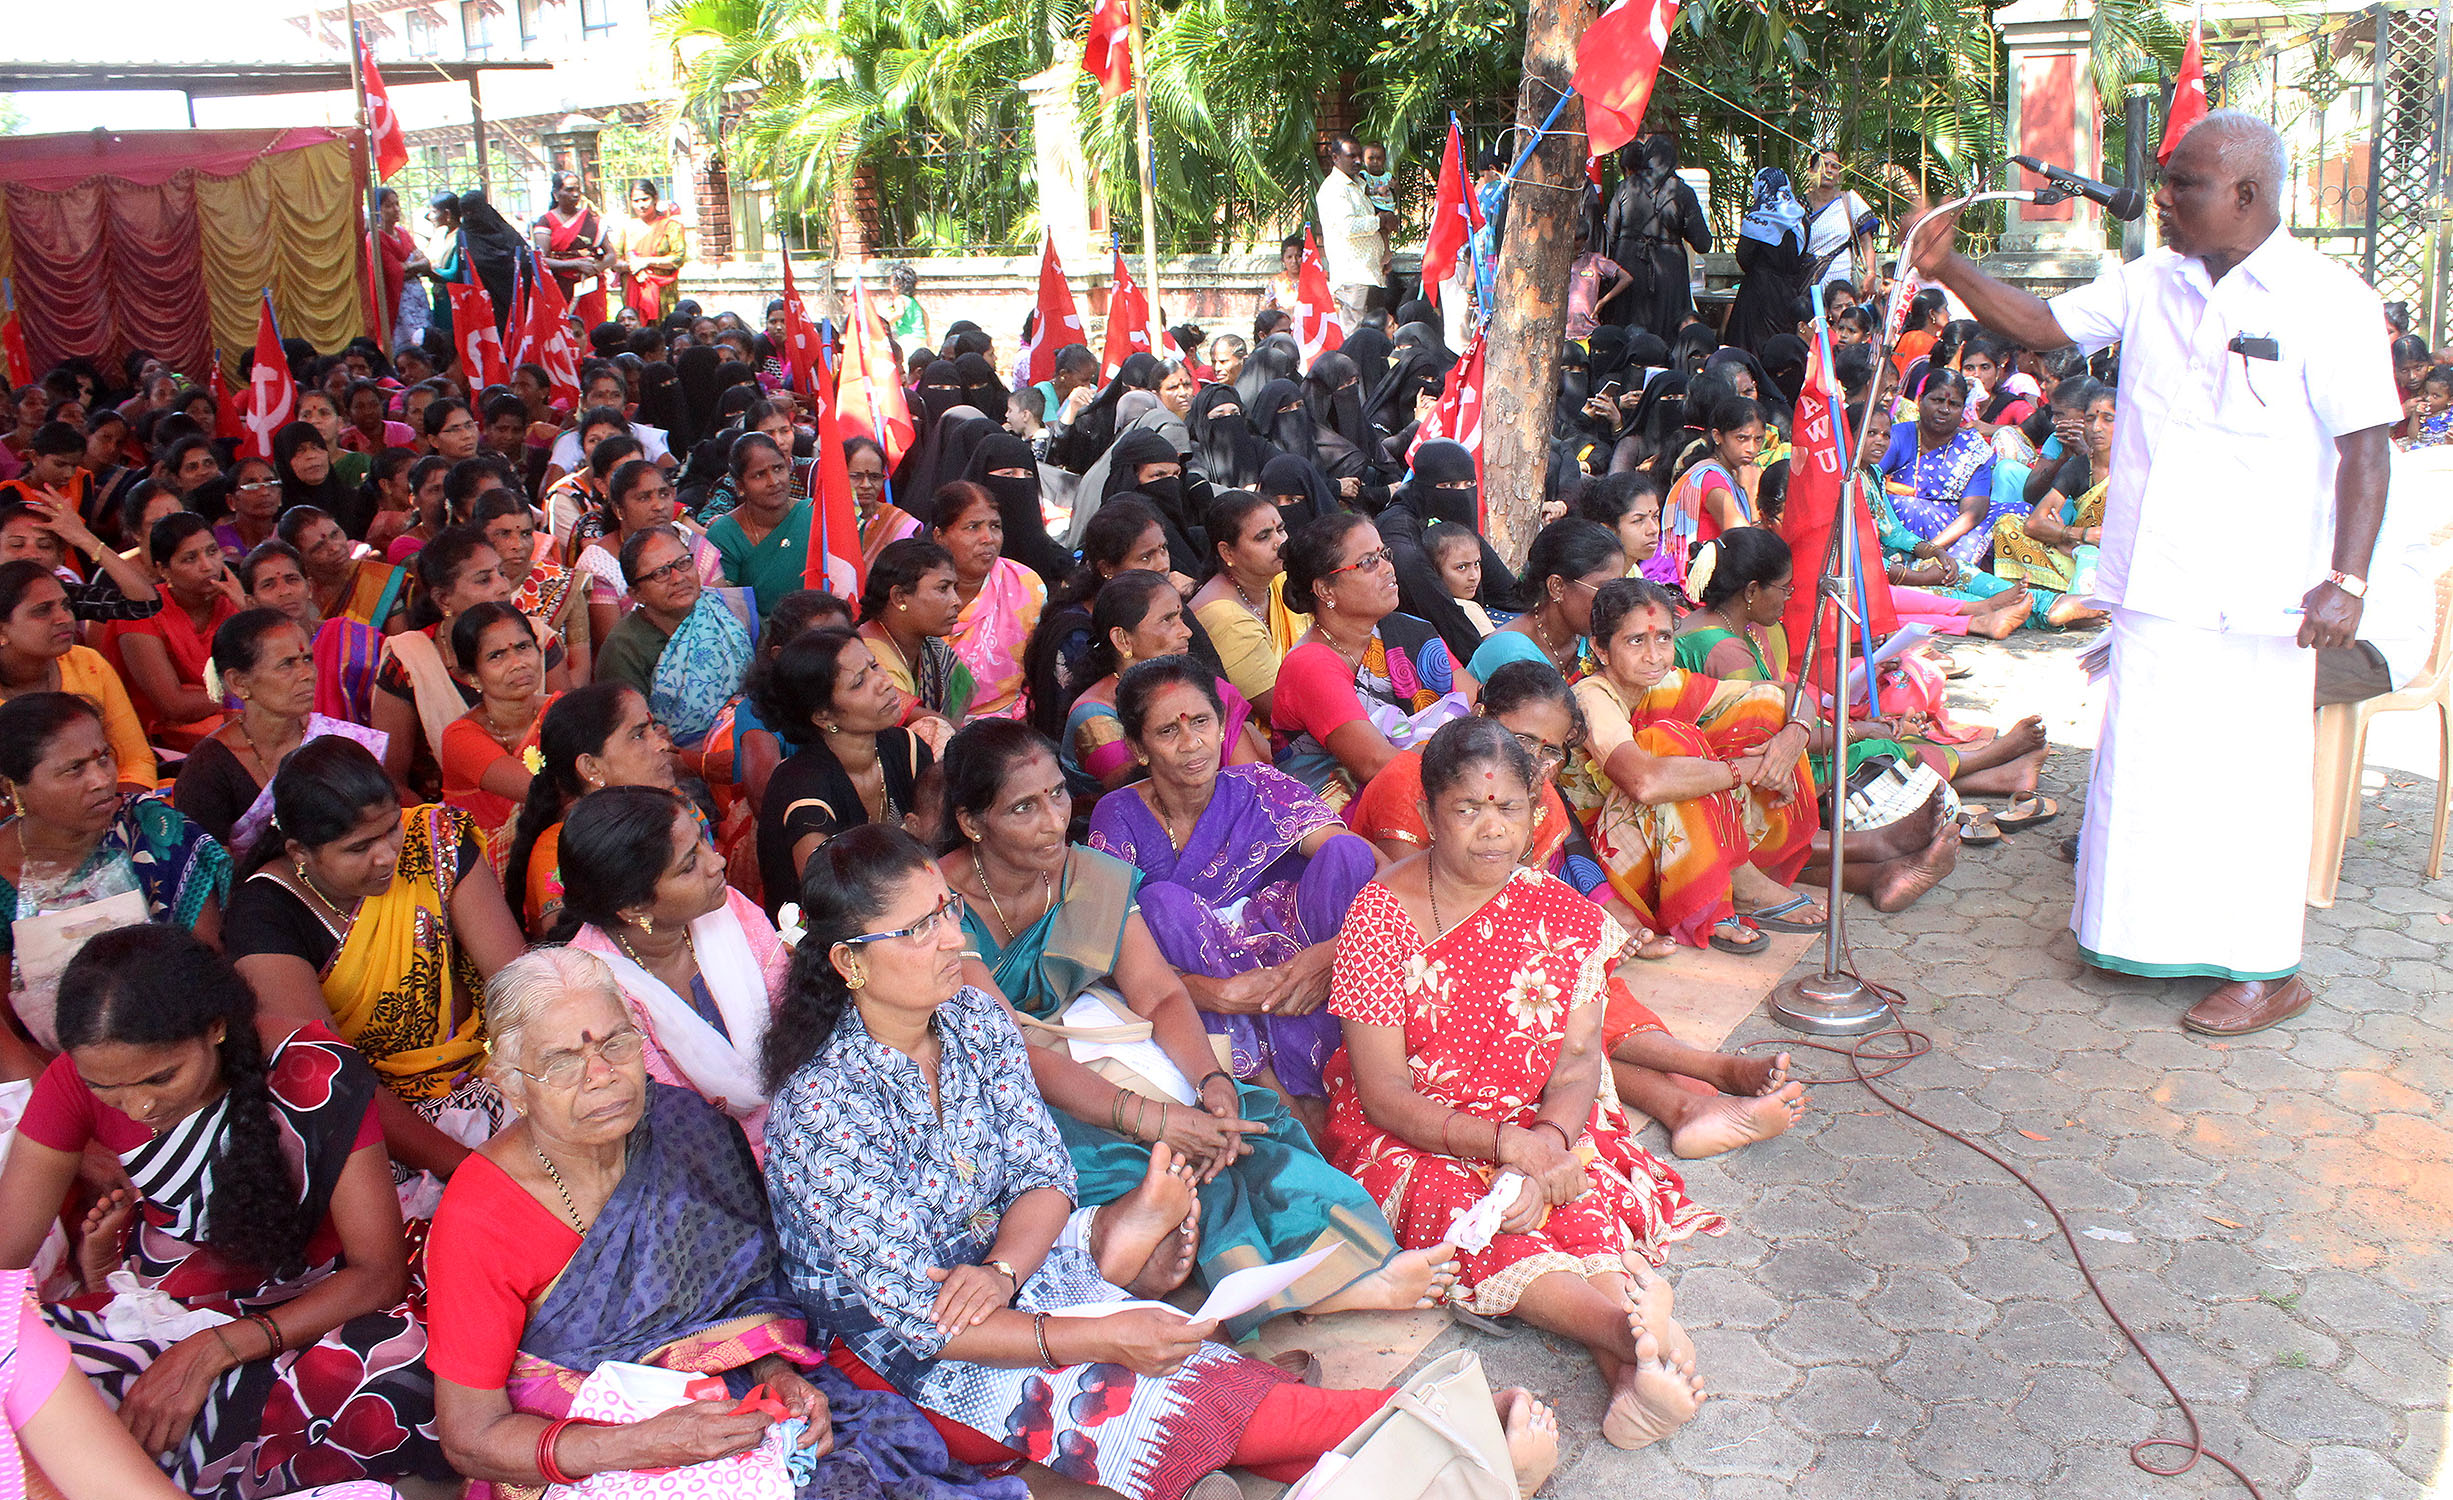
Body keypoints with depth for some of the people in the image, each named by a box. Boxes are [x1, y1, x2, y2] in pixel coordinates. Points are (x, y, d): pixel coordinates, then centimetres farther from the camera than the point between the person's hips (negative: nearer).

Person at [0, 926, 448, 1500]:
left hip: (296, 1311, -2)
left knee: (402, 1375, -37)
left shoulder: (315, 1079, -21)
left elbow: (380, 1272, -17)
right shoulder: (78, 1080, -11)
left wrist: (212, 1352, -27)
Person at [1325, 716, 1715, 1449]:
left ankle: (1631, 1376, -50)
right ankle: (1638, 1332, -53)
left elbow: (1579, 1058, -4)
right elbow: (1383, 1091, -13)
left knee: (1592, 1198, -29)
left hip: (1542, 1130, 3)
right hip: (1410, 1136, -3)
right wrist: (1507, 1143, -26)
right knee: (1466, 1212, -34)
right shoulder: (1381, 914, -9)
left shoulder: (1561, 914, 3)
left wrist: (1549, 1144, -26)